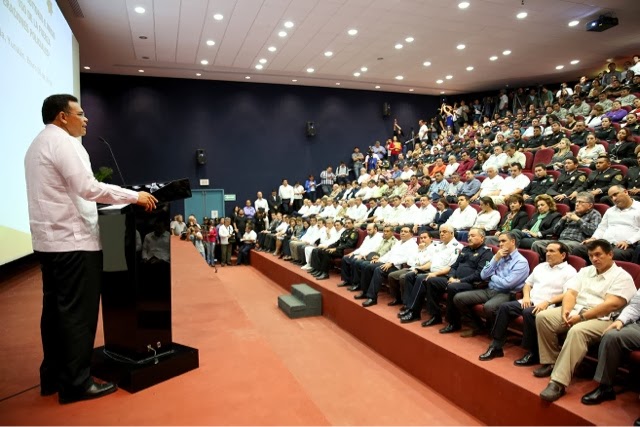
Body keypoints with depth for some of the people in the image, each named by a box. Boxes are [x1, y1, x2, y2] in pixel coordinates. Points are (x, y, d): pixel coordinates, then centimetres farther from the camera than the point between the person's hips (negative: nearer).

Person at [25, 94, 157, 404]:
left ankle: (53, 376, 23)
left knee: (56, 309, 14)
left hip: (48, 240, 10)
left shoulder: (38, 144, 20)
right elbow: (87, 188, -21)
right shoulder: (63, 142, -11)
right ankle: (76, 383, 4)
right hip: (72, 240, -10)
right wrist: (134, 196, -16)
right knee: (78, 313, -3)